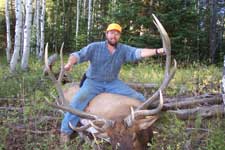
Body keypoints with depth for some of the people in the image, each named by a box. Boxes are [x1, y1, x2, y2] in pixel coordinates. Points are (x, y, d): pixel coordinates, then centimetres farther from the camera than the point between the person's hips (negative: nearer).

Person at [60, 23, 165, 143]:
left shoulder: (124, 49, -2)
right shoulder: (94, 47, -7)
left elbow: (138, 53, -17)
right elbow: (78, 55, -13)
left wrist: (157, 51, -34)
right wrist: (70, 63, -37)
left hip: (113, 83, 3)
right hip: (93, 82, -3)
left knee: (139, 99, -4)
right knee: (78, 101, -28)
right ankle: (66, 131, -14)